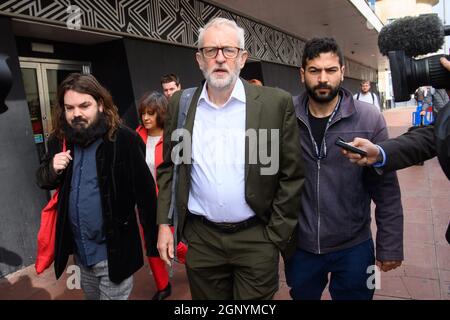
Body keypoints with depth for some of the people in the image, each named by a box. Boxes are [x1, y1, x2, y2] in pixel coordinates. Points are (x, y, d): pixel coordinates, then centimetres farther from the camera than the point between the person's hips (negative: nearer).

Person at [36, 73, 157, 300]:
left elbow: (145, 192, -15)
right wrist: (52, 169, -11)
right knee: (91, 297, 26)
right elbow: (42, 180, 12)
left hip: (113, 251, -6)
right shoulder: (59, 141, 0)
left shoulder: (124, 140, -19)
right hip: (79, 250, 6)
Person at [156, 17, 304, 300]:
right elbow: (169, 168, 7)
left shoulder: (276, 103, -8)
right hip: (200, 238, 3)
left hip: (257, 238, -2)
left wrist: (276, 236, -5)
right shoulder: (180, 104, 0)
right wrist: (164, 224, 3)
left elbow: (292, 175, -5)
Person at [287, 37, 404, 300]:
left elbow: (386, 189, -5)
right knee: (303, 295, 22)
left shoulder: (369, 119, -10)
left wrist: (390, 246, -4)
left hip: (354, 248, -1)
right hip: (299, 247, 1)